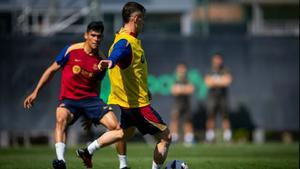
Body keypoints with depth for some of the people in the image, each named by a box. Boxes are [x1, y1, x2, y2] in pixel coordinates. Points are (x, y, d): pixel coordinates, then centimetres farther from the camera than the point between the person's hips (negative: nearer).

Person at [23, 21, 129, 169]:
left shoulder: (101, 60, 4)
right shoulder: (71, 51, -3)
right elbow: (52, 70, 6)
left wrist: (92, 115, 21)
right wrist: (35, 92, 3)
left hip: (90, 98, 3)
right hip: (69, 100, -3)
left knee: (116, 126, -14)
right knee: (61, 118, -37)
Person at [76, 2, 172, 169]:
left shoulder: (129, 38, 9)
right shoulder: (125, 42, -23)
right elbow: (117, 54, -46)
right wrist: (110, 62, -71)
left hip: (130, 98, 11)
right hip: (137, 102, -11)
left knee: (127, 132, 32)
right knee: (165, 137, -4)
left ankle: (88, 151, 34)